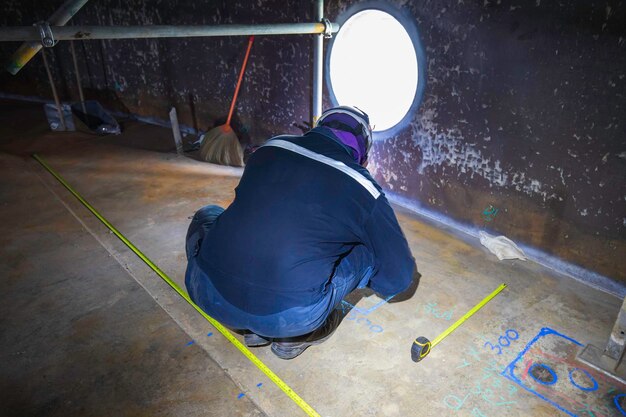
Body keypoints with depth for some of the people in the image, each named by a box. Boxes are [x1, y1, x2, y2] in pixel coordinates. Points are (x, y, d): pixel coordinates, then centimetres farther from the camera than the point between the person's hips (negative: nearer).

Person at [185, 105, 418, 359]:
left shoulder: (271, 148, 12)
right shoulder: (364, 189, 3)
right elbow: (399, 277, 11)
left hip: (210, 298, 3)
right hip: (288, 319, -2)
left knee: (207, 215, 33)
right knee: (374, 249, 17)